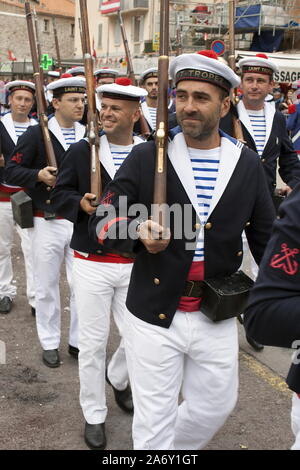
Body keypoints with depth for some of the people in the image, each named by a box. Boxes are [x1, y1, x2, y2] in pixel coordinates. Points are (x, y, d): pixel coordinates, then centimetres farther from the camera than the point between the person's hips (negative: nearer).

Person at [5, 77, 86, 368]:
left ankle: (78, 340, 24)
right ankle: (50, 343, 26)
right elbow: (11, 172, -5)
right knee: (47, 286, 9)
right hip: (47, 222, -2)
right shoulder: (36, 135, -4)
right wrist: (38, 175, -22)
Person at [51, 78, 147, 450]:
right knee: (93, 342, 8)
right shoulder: (81, 151, -1)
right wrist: (80, 203, -19)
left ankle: (118, 378, 43)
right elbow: (59, 194, 1)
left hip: (137, 264, 1)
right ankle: (94, 415, 28)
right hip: (92, 263, -1)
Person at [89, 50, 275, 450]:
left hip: (217, 318, 3)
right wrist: (137, 231, -27)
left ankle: (177, 446, 49)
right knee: (154, 425, 10)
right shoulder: (146, 157, -7)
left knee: (215, 408, 20)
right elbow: (102, 220, -6)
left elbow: (266, 238, 8)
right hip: (154, 315, -2)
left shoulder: (248, 165, 0)